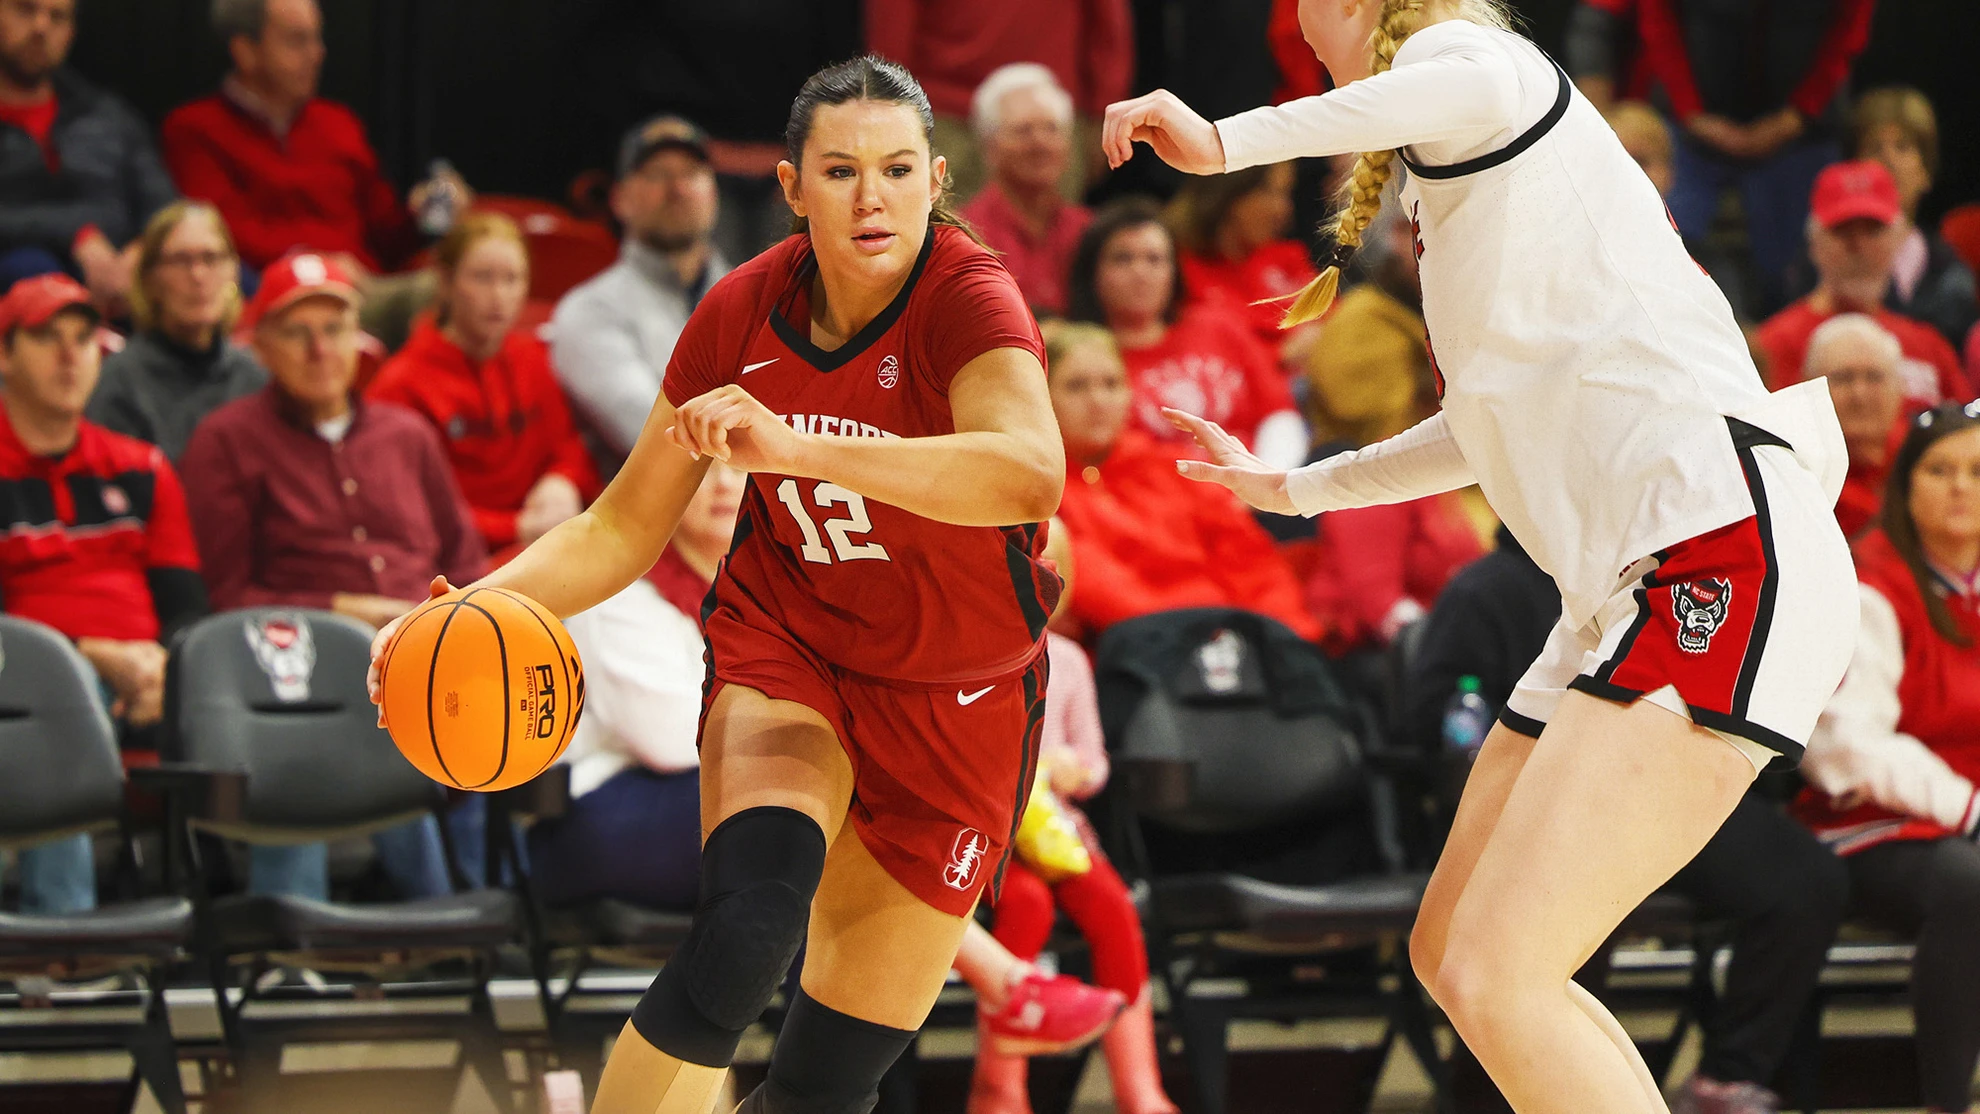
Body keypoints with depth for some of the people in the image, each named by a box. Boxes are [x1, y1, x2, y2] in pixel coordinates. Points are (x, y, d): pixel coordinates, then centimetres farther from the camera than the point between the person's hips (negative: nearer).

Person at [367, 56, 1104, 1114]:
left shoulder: (969, 301, -23)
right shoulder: (742, 312, -9)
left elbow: (1028, 471, -45)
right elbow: (622, 531, 0)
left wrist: (796, 447, -53)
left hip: (956, 699, -1)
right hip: (780, 644, 1)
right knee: (746, 926, -31)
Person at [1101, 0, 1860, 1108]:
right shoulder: (1448, 189, 26)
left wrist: (1229, 139, -24)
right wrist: (1289, 488, 47)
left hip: (1726, 551, -11)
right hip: (1626, 590, 11)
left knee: (1493, 976, -20)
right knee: (1451, 951, 16)